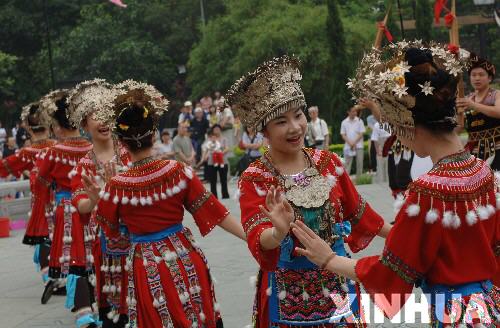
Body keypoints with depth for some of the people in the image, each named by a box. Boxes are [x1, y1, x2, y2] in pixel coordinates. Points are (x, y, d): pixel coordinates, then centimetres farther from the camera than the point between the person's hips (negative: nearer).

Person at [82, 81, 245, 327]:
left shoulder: (116, 187, -11)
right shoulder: (178, 171, -9)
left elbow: (108, 229, 3)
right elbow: (212, 211, -8)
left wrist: (98, 198, 14)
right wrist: (253, 237, -4)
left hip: (147, 268, -1)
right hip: (185, 261, 1)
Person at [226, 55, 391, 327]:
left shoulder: (328, 162, 1)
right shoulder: (253, 179, -11)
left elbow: (358, 212, 14)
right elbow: (257, 240, -24)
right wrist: (278, 233, -44)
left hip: (337, 286, 3)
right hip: (287, 296, -3)